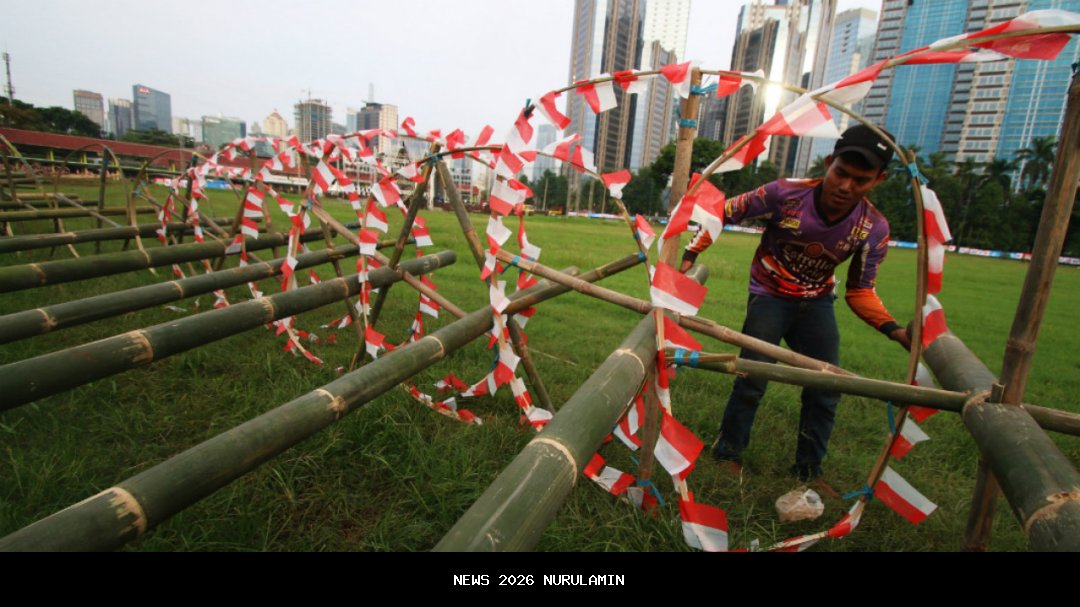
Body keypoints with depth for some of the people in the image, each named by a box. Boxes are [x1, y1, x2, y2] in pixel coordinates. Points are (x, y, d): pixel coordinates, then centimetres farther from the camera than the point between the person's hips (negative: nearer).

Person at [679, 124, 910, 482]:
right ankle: (727, 455, 13)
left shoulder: (874, 229, -15)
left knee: (827, 391, 3)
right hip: (770, 296, -4)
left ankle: (808, 471, 24)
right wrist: (690, 255, -22)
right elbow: (722, 213, -14)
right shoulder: (784, 194, -26)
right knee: (752, 379, -11)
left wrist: (893, 329, -21)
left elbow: (860, 290, -5)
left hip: (817, 302, 4)